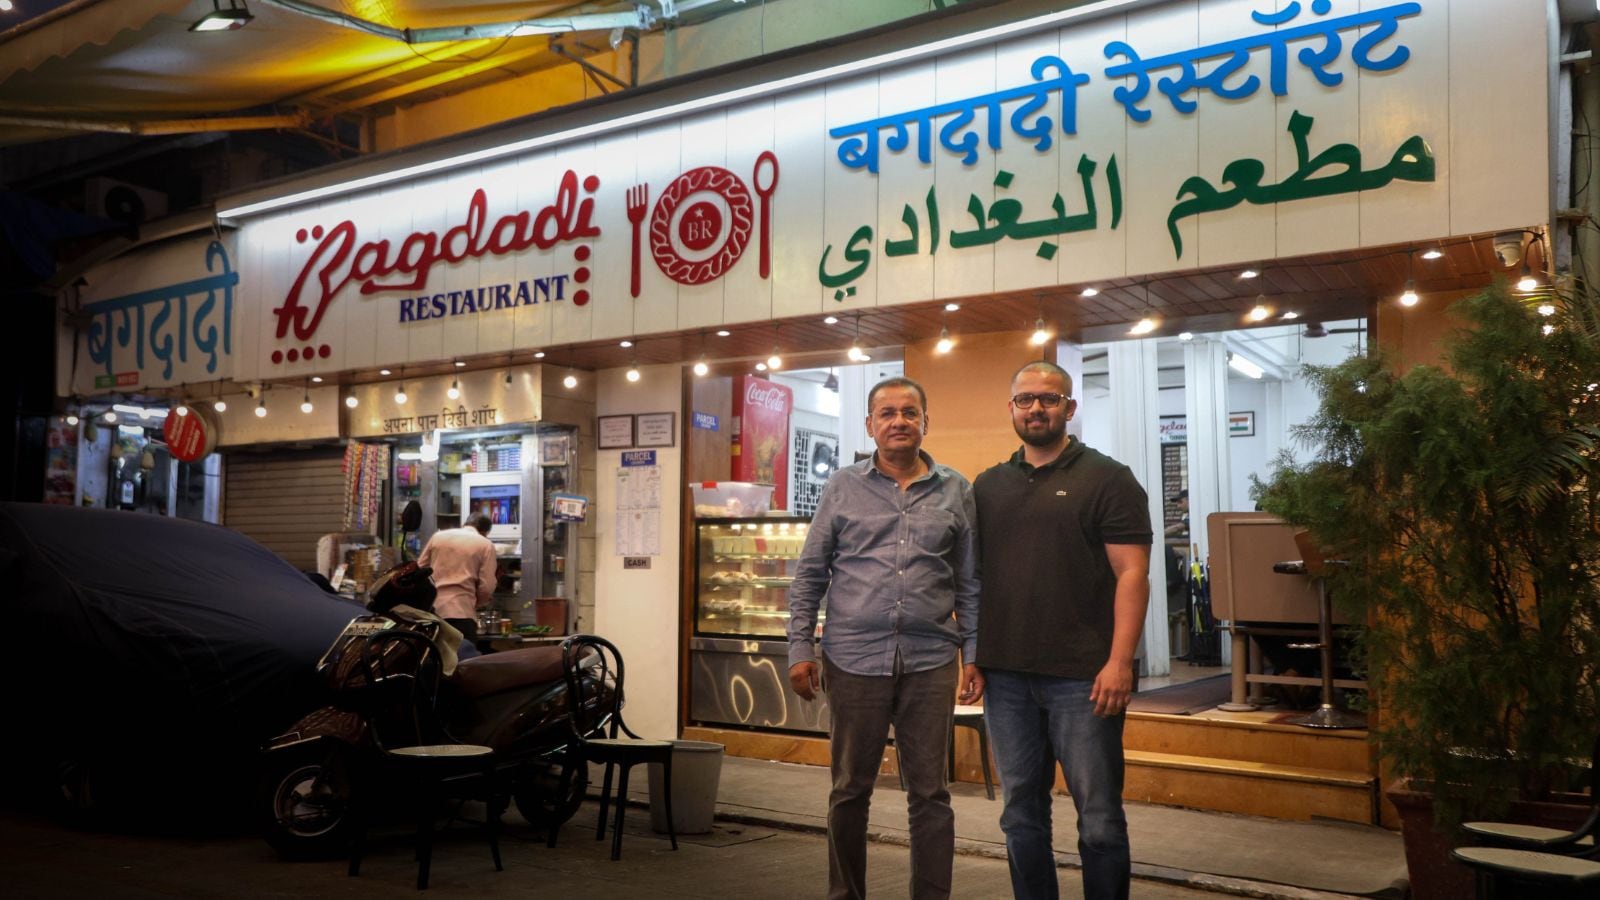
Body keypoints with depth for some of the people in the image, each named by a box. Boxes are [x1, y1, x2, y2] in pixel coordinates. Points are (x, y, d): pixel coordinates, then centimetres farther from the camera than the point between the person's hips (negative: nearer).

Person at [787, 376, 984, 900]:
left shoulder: (956, 492, 6)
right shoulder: (843, 488, 4)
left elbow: (970, 583, 9)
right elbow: (809, 576, 5)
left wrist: (974, 653, 3)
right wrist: (800, 648, -1)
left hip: (930, 663, 0)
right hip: (854, 660, 0)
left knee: (930, 795, 7)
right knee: (849, 792, 10)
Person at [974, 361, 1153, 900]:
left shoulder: (1107, 479, -1)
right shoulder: (989, 486, 13)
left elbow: (1131, 573, -7)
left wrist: (1119, 662, -16)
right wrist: (971, 656, 10)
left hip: (1083, 677, -4)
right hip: (1005, 676, 5)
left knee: (1099, 813, 2)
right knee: (1021, 811, 12)